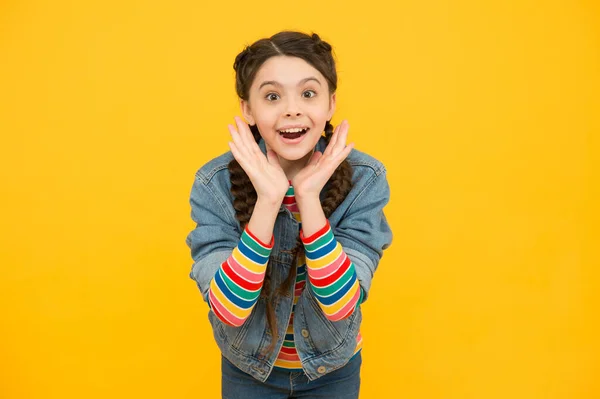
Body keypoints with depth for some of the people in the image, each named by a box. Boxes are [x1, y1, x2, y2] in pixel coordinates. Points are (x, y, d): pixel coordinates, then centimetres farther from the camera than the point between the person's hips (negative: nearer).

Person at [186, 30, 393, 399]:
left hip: (333, 369, 1)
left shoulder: (364, 179, -20)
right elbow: (229, 309, -26)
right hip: (248, 368, 0)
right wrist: (268, 201, -36)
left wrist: (309, 197, -35)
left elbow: (340, 305, -25)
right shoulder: (215, 182, -21)